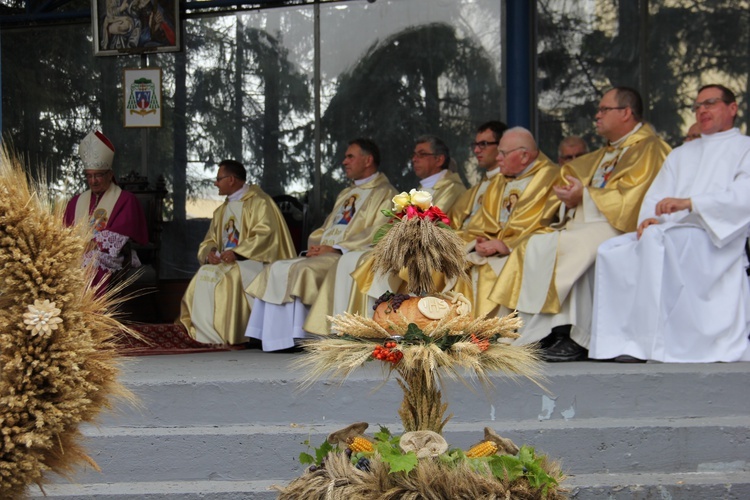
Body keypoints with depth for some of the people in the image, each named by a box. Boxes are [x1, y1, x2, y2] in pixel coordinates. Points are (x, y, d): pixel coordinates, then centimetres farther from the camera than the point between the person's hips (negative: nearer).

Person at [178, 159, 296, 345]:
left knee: (231, 276, -35)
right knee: (204, 275, -22)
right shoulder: (221, 211, 23)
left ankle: (229, 334, -28)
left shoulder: (258, 202, -3)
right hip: (226, 262, 7)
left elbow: (265, 234, -16)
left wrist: (237, 253, -24)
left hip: (252, 261, -7)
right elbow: (209, 241, 18)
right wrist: (210, 252, -7)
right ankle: (210, 334, -22)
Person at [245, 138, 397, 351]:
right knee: (277, 268, -10)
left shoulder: (384, 193, -1)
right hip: (323, 254, 9)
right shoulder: (345, 194, 27)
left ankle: (295, 336, -23)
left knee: (300, 269, -29)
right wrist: (316, 245, 2)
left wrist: (335, 248, -17)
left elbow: (377, 234, -14)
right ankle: (276, 336, -18)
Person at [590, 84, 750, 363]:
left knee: (656, 240, -36)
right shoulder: (681, 154, 30)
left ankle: (653, 343, -38)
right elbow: (656, 195, 18)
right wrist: (649, 217, -7)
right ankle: (622, 341, -26)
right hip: (670, 232, 6)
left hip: (717, 237, -6)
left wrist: (689, 203, -19)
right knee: (611, 250, -20)